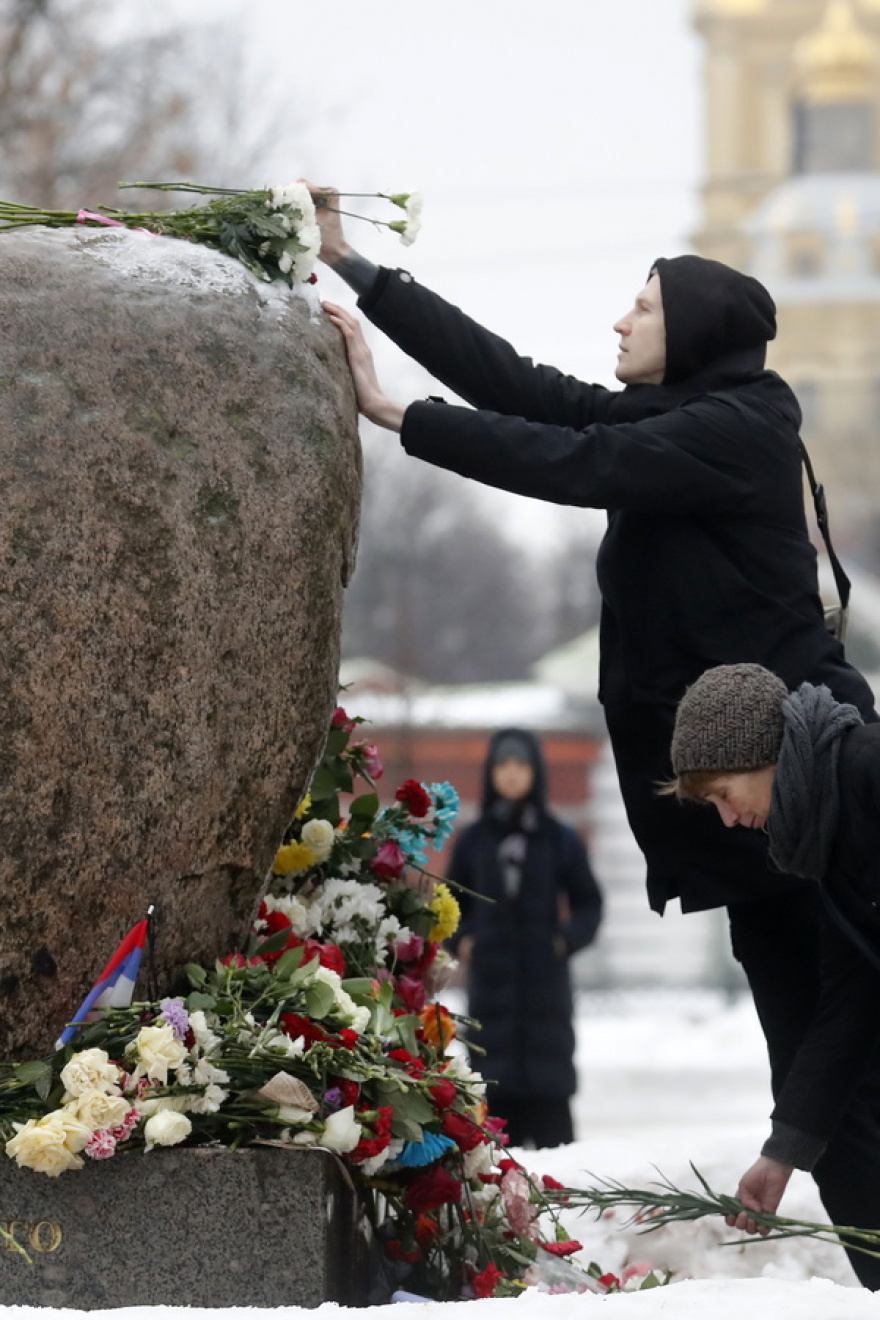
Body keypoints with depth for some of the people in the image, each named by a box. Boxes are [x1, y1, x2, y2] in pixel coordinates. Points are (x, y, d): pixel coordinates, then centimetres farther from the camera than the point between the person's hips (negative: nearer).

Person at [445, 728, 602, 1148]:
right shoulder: (473, 841, 9)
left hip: (545, 976, -1)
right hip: (490, 980, 1)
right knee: (496, 1082, -3)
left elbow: (589, 904, 10)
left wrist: (568, 938, -6)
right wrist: (459, 941, -1)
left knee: (548, 1082, -5)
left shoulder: (560, 840, 5)